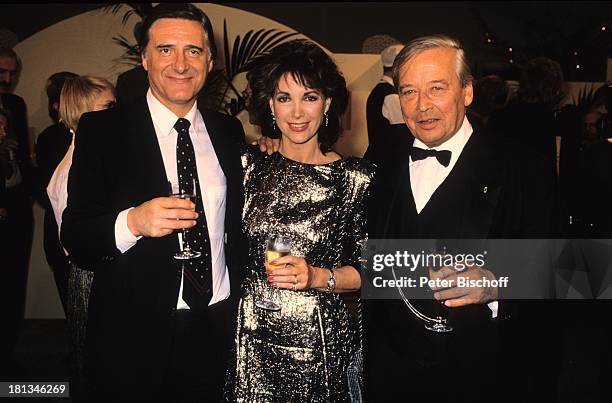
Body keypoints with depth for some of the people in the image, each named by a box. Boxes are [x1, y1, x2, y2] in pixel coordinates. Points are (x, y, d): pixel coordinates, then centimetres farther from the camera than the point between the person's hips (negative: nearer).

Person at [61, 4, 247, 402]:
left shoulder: (229, 132, 4)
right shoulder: (101, 130, -7)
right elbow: (75, 238, -11)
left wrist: (245, 307, 8)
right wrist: (132, 222, -30)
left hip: (220, 334, 4)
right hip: (136, 338, -3)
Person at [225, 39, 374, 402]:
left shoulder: (358, 177, -6)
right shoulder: (248, 164, -1)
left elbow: (368, 271, -3)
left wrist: (319, 277, -18)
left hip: (321, 344, -1)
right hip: (253, 341, 2)